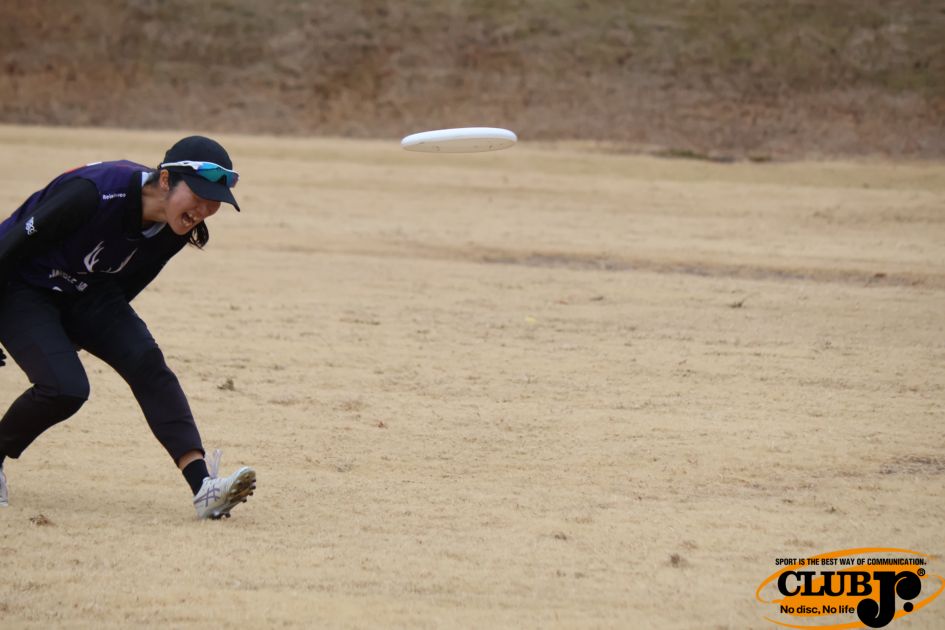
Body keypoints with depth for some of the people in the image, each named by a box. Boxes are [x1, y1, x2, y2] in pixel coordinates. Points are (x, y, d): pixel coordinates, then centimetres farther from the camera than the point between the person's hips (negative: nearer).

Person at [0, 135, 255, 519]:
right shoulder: (95, 193, -33)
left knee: (145, 362, -16)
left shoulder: (179, 231, -11)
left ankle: (203, 487, -25)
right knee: (65, 388, -23)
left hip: (86, 295, 6)